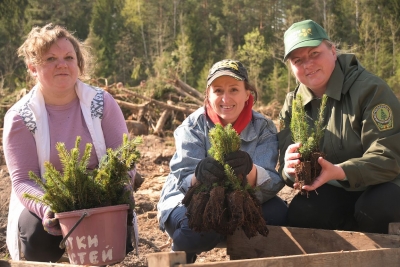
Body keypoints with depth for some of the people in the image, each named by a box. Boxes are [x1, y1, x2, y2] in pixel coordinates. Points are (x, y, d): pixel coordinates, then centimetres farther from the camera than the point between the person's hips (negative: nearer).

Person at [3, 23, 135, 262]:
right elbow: (23, 180, -13)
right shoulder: (20, 117, -8)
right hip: (48, 204, -1)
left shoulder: (102, 103, -5)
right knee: (36, 233, -31)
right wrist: (46, 209, -35)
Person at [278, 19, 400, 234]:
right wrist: (290, 169, -31)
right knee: (300, 214, -25)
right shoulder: (292, 104, -1)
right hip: (334, 191, 4)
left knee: (373, 209, -36)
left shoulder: (369, 89, -18)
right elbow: (286, 164, -5)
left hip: (381, 185, -3)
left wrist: (339, 172, -42)